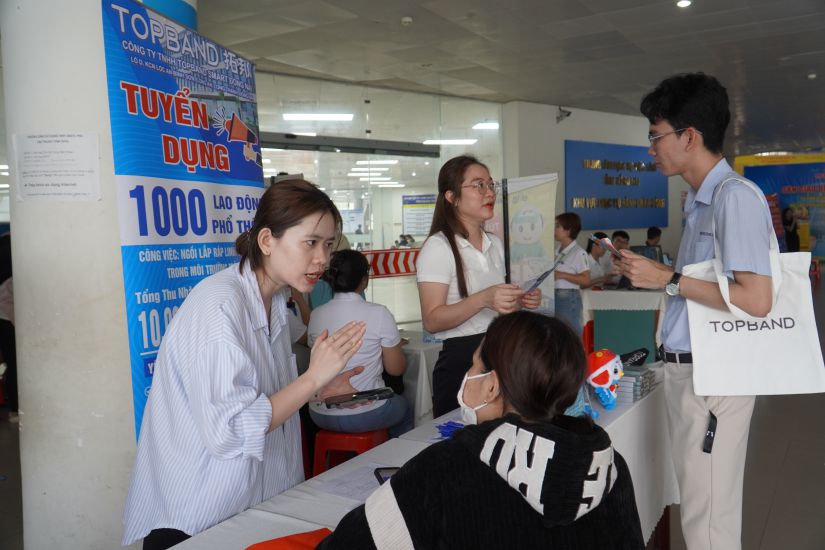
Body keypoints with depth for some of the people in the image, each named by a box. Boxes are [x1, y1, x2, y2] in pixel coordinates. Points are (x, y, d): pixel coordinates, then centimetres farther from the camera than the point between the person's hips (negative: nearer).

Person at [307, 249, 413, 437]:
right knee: (403, 407, 29)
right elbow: (396, 369, -6)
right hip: (364, 416, -4)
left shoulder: (316, 315, -1)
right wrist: (393, 344, 15)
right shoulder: (379, 314, -13)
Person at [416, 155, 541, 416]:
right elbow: (432, 320, -19)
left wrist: (521, 301, 2)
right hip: (461, 360, -6)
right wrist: (483, 299, -31)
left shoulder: (496, 243, 12)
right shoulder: (438, 246, -11)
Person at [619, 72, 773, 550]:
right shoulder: (700, 200, 13)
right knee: (700, 505, 20)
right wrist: (653, 273, 13)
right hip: (688, 367, 9)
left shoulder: (735, 197, -16)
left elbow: (756, 300, -24)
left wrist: (668, 280, -18)